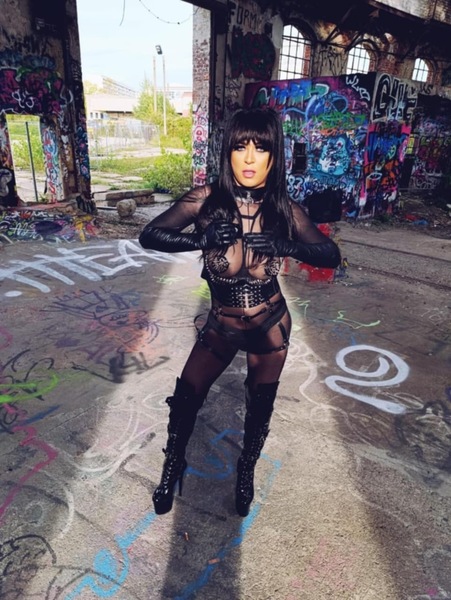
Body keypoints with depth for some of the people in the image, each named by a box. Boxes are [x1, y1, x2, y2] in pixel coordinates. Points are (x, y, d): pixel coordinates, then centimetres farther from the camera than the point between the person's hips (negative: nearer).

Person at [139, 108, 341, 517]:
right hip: (222, 325, 0)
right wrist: (203, 239, -34)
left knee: (260, 407, 15)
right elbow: (150, 236, -17)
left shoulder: (284, 209, -13)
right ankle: (173, 467, 37)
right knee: (185, 400, 3)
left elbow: (332, 256, -8)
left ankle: (247, 472, 47)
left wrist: (287, 246, -28)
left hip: (271, 325, 1)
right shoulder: (207, 201, -16)